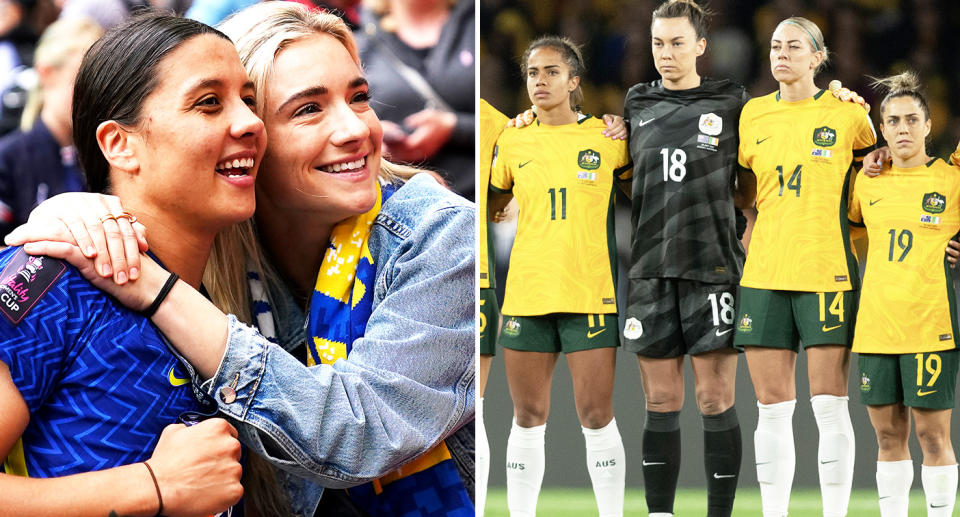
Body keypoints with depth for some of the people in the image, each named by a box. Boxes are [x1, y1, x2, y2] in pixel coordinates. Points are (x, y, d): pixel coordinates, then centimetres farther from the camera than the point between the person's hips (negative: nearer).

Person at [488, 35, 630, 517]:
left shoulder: (607, 137, 1)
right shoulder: (512, 142, 8)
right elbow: (489, 205, 20)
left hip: (589, 292, -2)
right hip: (525, 292, 2)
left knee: (596, 415, -4)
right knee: (528, 417, 5)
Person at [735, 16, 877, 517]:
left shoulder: (845, 113, 0)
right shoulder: (753, 114, 9)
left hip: (827, 269, -3)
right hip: (764, 270, 3)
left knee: (829, 406, -4)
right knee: (772, 407, 3)